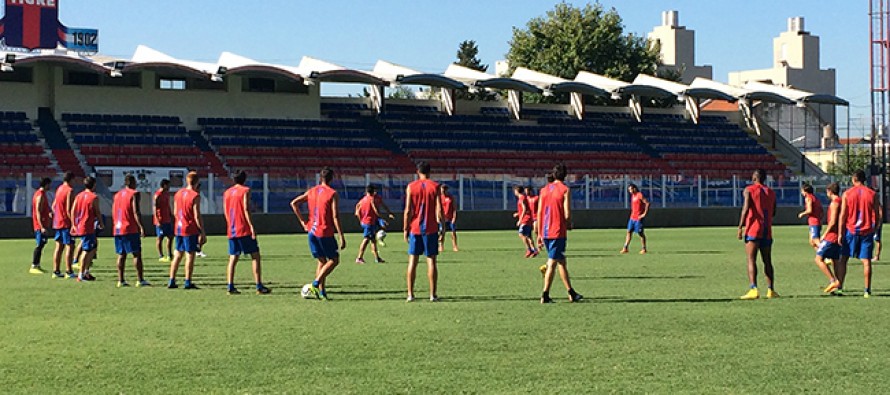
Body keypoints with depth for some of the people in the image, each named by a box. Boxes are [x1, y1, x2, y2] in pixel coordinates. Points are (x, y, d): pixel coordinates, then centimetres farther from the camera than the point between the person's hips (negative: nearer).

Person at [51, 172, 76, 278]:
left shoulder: (59, 189, 14)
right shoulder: (70, 190, -12)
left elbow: (53, 206, 18)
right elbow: (68, 209, -18)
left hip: (57, 222, 8)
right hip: (66, 223, -8)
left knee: (59, 246, 10)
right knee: (69, 246, -5)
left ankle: (56, 271, 11)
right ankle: (69, 271, -8)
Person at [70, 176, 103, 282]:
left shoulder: (78, 196, 10)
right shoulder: (94, 197, -9)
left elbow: (72, 211, 8)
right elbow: (97, 212, -7)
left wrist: (73, 225, 13)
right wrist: (101, 224, 8)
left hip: (78, 227, 8)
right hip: (88, 228, -8)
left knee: (93, 246, 20)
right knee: (86, 250, -3)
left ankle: (86, 271, 18)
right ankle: (81, 275, -2)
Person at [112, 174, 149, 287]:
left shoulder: (117, 195, 16)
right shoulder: (134, 194, -6)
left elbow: (113, 213, 17)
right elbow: (136, 212, -15)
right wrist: (141, 227, -17)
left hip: (118, 230, 7)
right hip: (131, 229, -7)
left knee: (121, 255, 8)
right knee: (137, 254, -3)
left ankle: (120, 280, 5)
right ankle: (140, 280, -6)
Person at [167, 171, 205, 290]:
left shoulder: (178, 193, 9)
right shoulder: (195, 196, -12)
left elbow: (175, 212, 14)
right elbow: (197, 216, -15)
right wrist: (202, 232, -10)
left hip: (178, 228, 7)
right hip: (190, 230, -7)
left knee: (177, 255, 12)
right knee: (190, 255, -1)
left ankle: (171, 281, 12)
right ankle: (188, 282, 0)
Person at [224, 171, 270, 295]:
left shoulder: (227, 192, 14)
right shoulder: (245, 190, -4)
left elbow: (225, 211, 13)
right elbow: (246, 209, -13)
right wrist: (252, 227, -14)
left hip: (231, 230, 6)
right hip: (244, 229, -6)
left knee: (233, 258, 8)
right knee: (255, 256, -1)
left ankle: (230, 286, 0)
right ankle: (259, 286, -6)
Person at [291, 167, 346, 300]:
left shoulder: (311, 191, 9)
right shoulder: (333, 194, -9)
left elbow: (294, 203, 7)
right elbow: (335, 217, -14)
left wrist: (302, 221, 10)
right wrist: (341, 237, -12)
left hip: (312, 231, 6)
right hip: (325, 232, -6)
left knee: (322, 261, 15)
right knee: (334, 260, 6)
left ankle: (321, 291, 8)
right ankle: (316, 284, -9)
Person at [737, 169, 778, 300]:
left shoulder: (749, 190, -2)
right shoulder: (771, 192, 13)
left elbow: (746, 209, -13)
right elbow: (773, 213, 16)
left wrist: (740, 227, -11)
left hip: (753, 230, -5)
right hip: (767, 231, 5)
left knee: (751, 260, -8)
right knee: (767, 261, 13)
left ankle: (753, 289, -20)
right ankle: (770, 290, 11)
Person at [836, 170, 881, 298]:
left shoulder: (847, 194, -1)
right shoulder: (872, 194, 3)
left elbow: (842, 215, -4)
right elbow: (876, 215, 4)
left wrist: (840, 233, -1)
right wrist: (874, 229, 16)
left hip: (851, 230, -1)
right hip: (867, 231, 1)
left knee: (843, 258, 10)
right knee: (866, 260, 1)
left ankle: (839, 286, 9)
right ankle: (867, 290, -2)